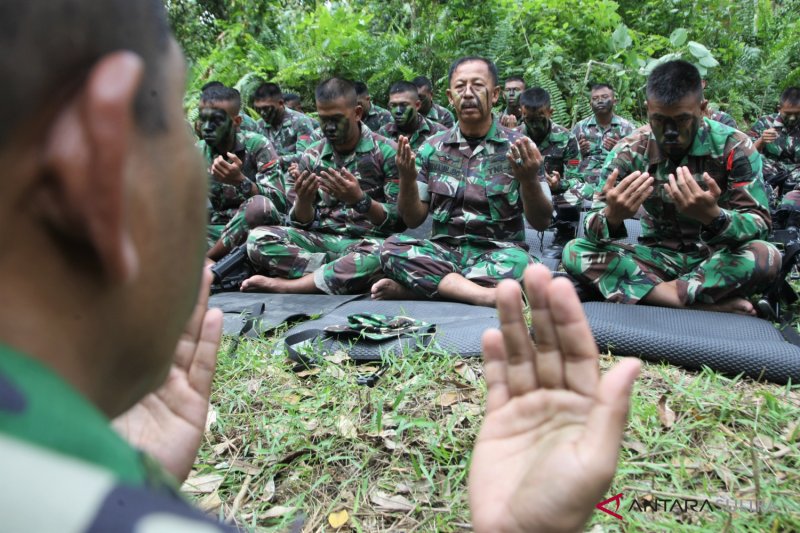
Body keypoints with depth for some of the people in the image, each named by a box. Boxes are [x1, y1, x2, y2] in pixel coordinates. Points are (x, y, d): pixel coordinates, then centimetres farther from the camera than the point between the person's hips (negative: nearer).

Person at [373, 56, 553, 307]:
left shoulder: (518, 147, 1)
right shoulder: (432, 148, 7)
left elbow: (541, 222, -3)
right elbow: (413, 219, 5)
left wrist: (530, 180, -22)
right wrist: (407, 179, -14)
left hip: (498, 253, -1)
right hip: (443, 250, 2)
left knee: (517, 262, -35)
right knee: (392, 247, -25)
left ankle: (413, 287, -23)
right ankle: (485, 295, -29)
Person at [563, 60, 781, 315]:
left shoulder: (734, 147, -11)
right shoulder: (629, 151, -9)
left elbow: (760, 225, -17)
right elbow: (593, 230, -15)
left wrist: (713, 215, -40)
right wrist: (612, 216, -41)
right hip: (658, 257, 2)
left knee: (766, 257, -33)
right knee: (575, 252, -24)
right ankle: (708, 305, -29)